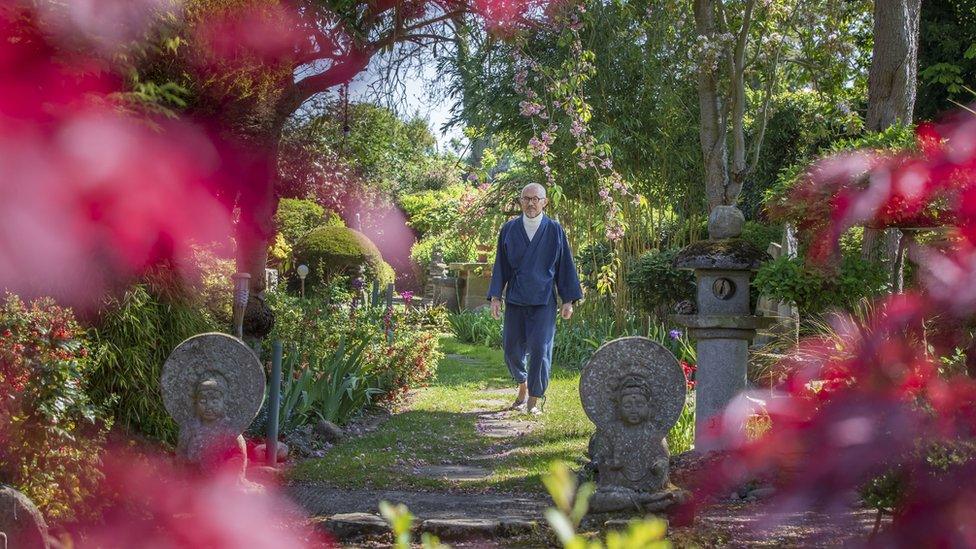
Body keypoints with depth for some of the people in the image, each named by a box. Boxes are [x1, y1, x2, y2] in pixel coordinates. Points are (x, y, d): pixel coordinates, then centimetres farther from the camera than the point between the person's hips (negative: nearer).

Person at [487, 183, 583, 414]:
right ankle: (523, 387, 32)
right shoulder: (508, 229, 4)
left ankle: (534, 400, 6)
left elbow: (565, 266, 2)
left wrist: (568, 300, -1)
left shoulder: (554, 230, 0)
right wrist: (495, 297, 0)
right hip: (515, 299, 2)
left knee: (540, 349, -7)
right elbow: (500, 265, 7)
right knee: (512, 348, 6)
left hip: (544, 301, -2)